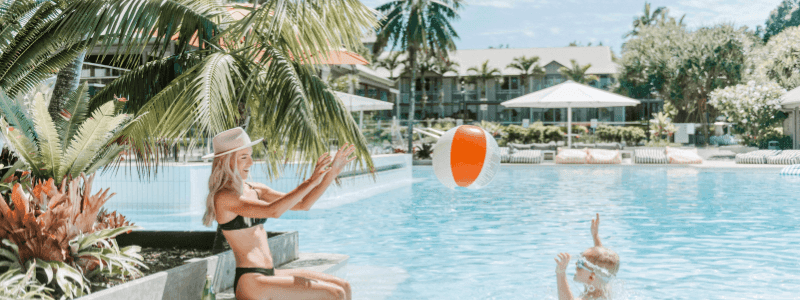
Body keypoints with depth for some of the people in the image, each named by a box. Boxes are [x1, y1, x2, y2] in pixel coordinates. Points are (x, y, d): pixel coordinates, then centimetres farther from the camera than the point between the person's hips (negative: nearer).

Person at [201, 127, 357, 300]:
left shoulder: (256, 190, 12)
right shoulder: (223, 197, -14)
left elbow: (303, 204, 9)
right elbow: (273, 211, -27)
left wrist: (332, 172, 0)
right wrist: (311, 181, -25)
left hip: (270, 274, 9)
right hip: (250, 284, -9)